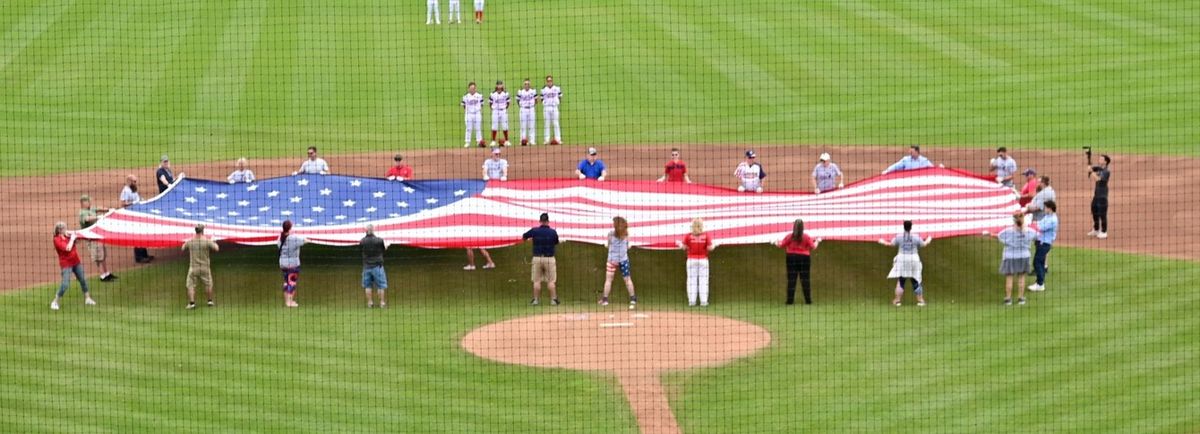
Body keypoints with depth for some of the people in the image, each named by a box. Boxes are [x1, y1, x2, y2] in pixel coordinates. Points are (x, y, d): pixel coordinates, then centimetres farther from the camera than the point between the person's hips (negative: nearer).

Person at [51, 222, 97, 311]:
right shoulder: (57, 239, -16)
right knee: (65, 285, -13)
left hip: (76, 262, 8)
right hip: (66, 264, -7)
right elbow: (68, 248, -27)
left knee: (83, 280, 15)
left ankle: (87, 299, 30)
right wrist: (72, 239, -15)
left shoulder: (67, 235, 4)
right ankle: (55, 302, 0)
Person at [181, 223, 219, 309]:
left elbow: (183, 248, 12)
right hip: (205, 267, 0)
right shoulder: (207, 241, -12)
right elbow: (217, 249, -11)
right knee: (208, 284, 17)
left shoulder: (190, 241, -5)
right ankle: (210, 301, 22)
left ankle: (191, 303, -3)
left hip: (193, 267, 0)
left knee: (191, 285, 6)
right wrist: (214, 243, 10)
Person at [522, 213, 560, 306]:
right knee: (551, 281, 4)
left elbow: (523, 237, 11)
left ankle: (536, 300, 9)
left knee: (537, 281, 7)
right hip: (549, 258, -1)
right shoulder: (553, 232, -6)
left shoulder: (534, 231, -5)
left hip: (537, 258, 1)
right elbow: (556, 242, 11)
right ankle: (553, 300, 3)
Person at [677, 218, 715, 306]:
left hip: (691, 260, 0)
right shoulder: (706, 236, -6)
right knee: (703, 280, 4)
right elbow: (710, 248, -8)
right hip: (703, 260, 0)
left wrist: (679, 243, 14)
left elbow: (684, 247, -7)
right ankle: (703, 301, 1)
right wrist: (714, 245, 13)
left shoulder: (688, 236, -7)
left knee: (691, 280, 5)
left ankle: (692, 301, 3)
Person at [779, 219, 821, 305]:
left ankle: (790, 300, -1)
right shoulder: (806, 237, -5)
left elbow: (781, 245, -2)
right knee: (805, 280, 6)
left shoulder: (789, 236, -6)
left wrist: (778, 242, 21)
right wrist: (817, 241, 17)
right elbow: (813, 246, -3)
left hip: (792, 258, 0)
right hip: (804, 258, 0)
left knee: (791, 279, 2)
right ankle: (808, 300, 6)